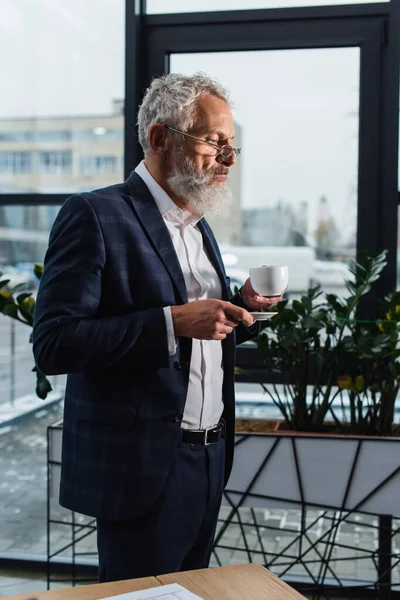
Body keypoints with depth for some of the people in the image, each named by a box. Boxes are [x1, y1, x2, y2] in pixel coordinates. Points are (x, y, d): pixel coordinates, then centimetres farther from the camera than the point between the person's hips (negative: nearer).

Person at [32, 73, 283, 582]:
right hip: (144, 469, -8)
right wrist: (174, 321, -25)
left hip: (210, 462, 8)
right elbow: (53, 344, -20)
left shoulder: (197, 225, 14)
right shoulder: (94, 215, -13)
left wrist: (241, 308, 1)